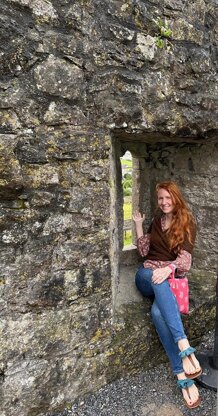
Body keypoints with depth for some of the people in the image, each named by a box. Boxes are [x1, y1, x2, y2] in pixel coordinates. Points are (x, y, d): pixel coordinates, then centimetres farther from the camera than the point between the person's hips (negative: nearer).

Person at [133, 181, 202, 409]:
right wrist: (138, 224, 6)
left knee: (159, 311, -36)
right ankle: (184, 346, -46)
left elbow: (185, 255, -12)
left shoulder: (187, 223, 3)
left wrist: (168, 268, -32)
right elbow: (144, 251, 12)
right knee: (159, 284, -38)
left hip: (171, 276, -2)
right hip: (148, 274, 2)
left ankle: (182, 374, -34)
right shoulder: (156, 220, 17)